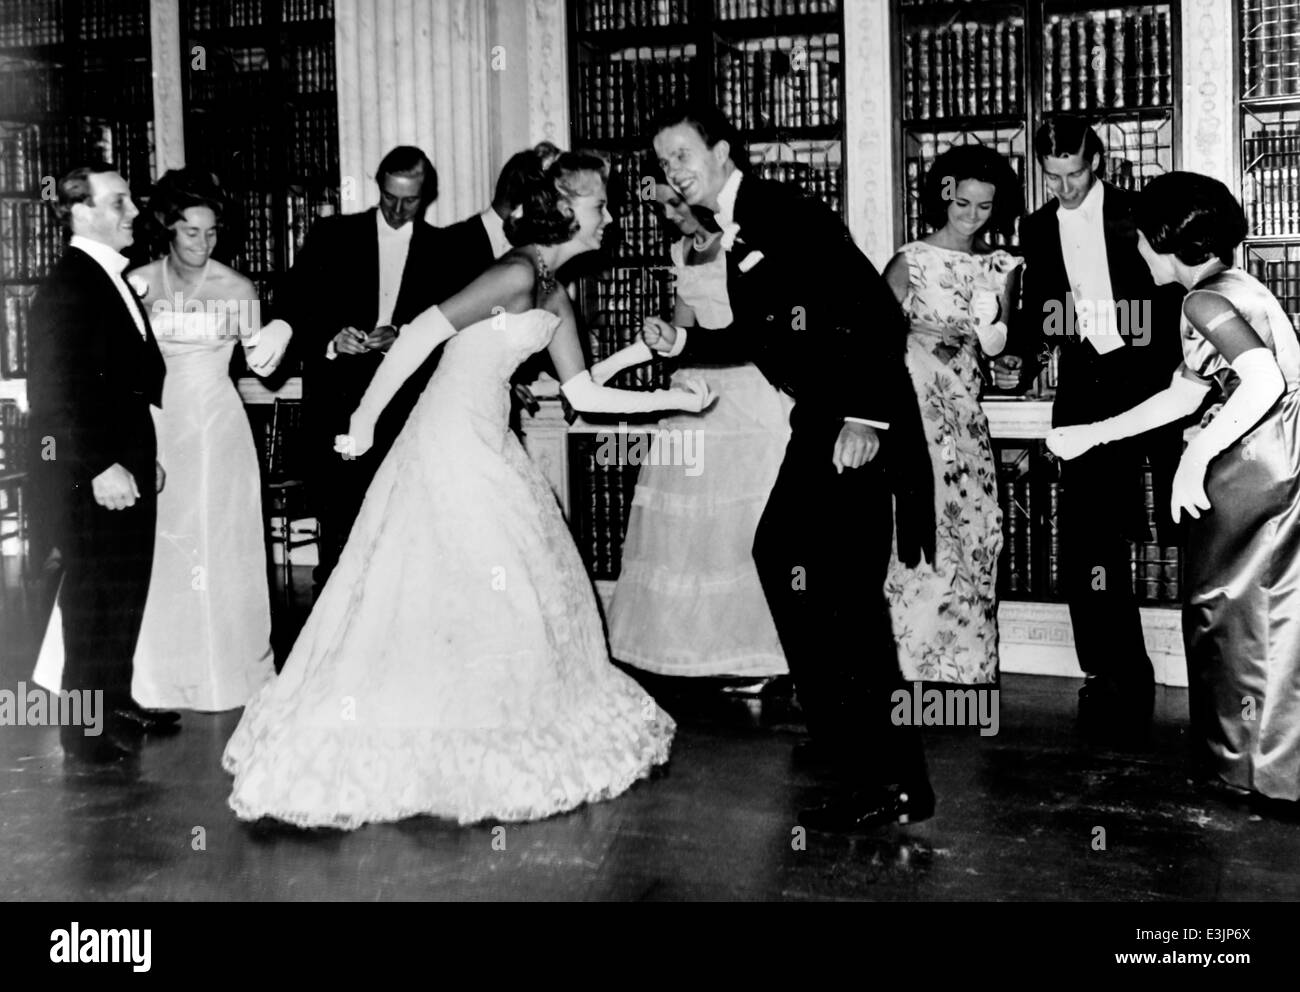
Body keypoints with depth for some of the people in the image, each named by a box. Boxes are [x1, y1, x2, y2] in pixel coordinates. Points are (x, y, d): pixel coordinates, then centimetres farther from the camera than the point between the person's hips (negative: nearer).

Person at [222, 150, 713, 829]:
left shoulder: (553, 296, 12)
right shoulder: (518, 272, -16)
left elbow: (583, 395, 14)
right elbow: (422, 333, -21)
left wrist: (671, 398, 10)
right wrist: (367, 417, -17)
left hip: (487, 442, 10)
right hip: (452, 440, -10)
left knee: (535, 581, 12)